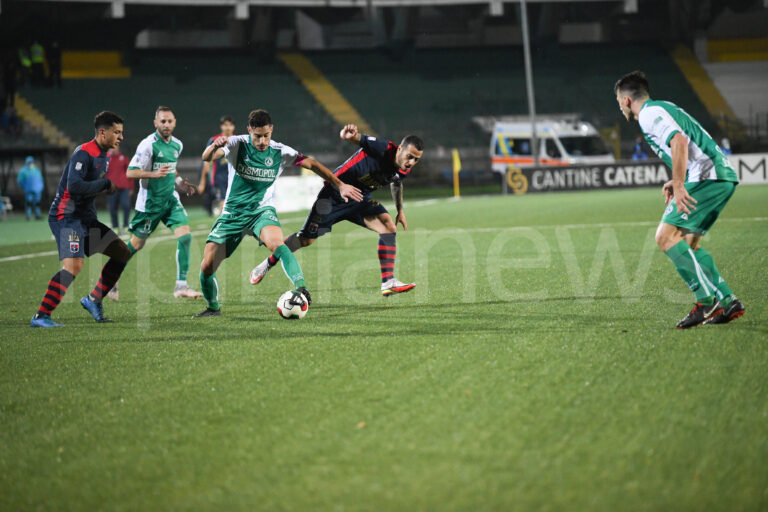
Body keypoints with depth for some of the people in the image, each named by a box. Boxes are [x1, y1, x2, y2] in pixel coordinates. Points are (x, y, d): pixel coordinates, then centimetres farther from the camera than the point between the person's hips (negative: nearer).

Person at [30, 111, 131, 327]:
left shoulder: (102, 155, 14)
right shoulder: (84, 153, -16)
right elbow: (73, 186, -28)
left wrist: (114, 186, 6)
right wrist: (106, 184, -19)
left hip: (86, 218, 10)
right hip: (66, 217, -10)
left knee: (122, 253, 10)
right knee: (74, 265, -25)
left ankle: (93, 300, 18)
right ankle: (40, 316, -21)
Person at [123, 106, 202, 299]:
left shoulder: (177, 144, 7)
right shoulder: (148, 145, -15)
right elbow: (130, 172, -18)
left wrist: (180, 182, 11)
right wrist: (155, 174, -32)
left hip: (170, 199, 6)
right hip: (149, 202, -5)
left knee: (185, 235, -13)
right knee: (136, 245, 5)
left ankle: (181, 285, -10)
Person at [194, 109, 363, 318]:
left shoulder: (280, 152, -4)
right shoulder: (237, 145, -9)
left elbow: (312, 164, 2)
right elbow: (206, 158, -23)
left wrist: (340, 185, -6)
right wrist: (214, 146, -47)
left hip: (262, 210, -1)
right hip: (233, 212, 1)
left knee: (275, 242, -35)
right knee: (207, 267, -5)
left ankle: (301, 289, -43)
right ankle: (213, 307, 21)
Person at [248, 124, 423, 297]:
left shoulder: (404, 170, -6)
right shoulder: (382, 148, -27)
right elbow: (358, 138, -37)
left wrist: (400, 210, 21)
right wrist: (348, 135, -61)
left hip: (360, 199, 6)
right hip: (335, 196, -6)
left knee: (389, 226, -17)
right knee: (306, 240, -1)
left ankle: (388, 283, -16)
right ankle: (267, 264, 23)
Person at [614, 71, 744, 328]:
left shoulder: (650, 114, -4)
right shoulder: (664, 109, 27)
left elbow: (680, 141, -20)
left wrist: (678, 185, -21)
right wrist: (677, 182, 24)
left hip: (707, 176, -10)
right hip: (723, 175, 10)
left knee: (666, 236, -12)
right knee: (687, 243, 15)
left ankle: (707, 299, -18)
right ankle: (728, 301, 8)